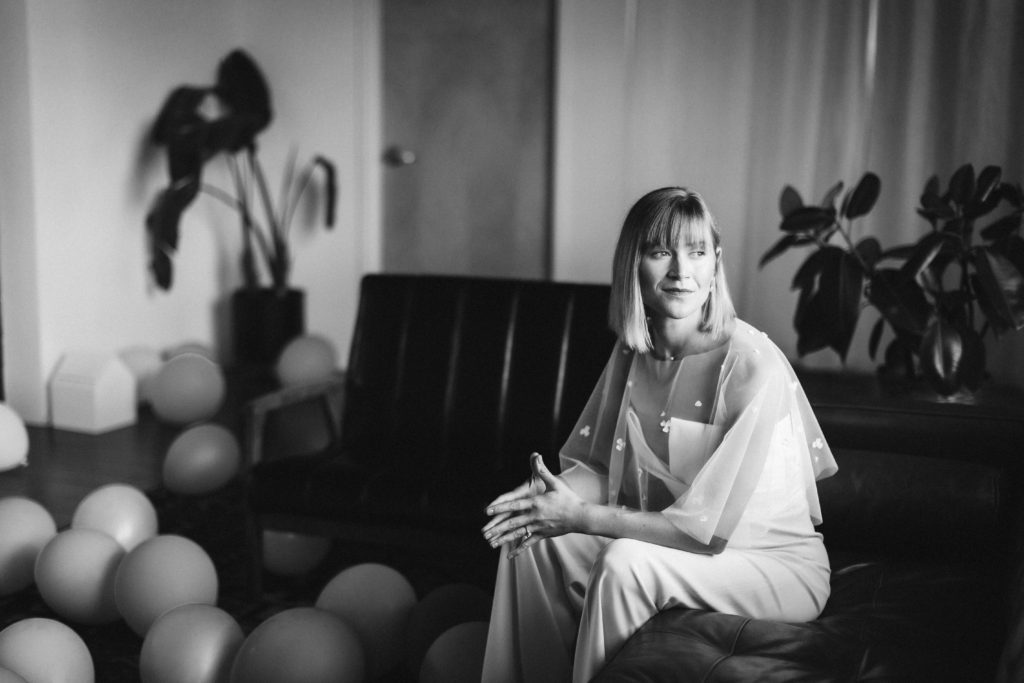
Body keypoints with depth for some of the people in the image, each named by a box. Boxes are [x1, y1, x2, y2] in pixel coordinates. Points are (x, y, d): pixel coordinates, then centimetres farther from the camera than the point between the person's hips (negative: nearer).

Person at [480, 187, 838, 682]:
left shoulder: (755, 368, -24)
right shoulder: (633, 350, -1)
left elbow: (705, 529, -24)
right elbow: (599, 467, 3)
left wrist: (580, 517, -22)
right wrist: (550, 493, -19)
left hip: (778, 567, -6)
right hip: (668, 543, 7)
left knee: (625, 562, -30)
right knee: (530, 537, -7)